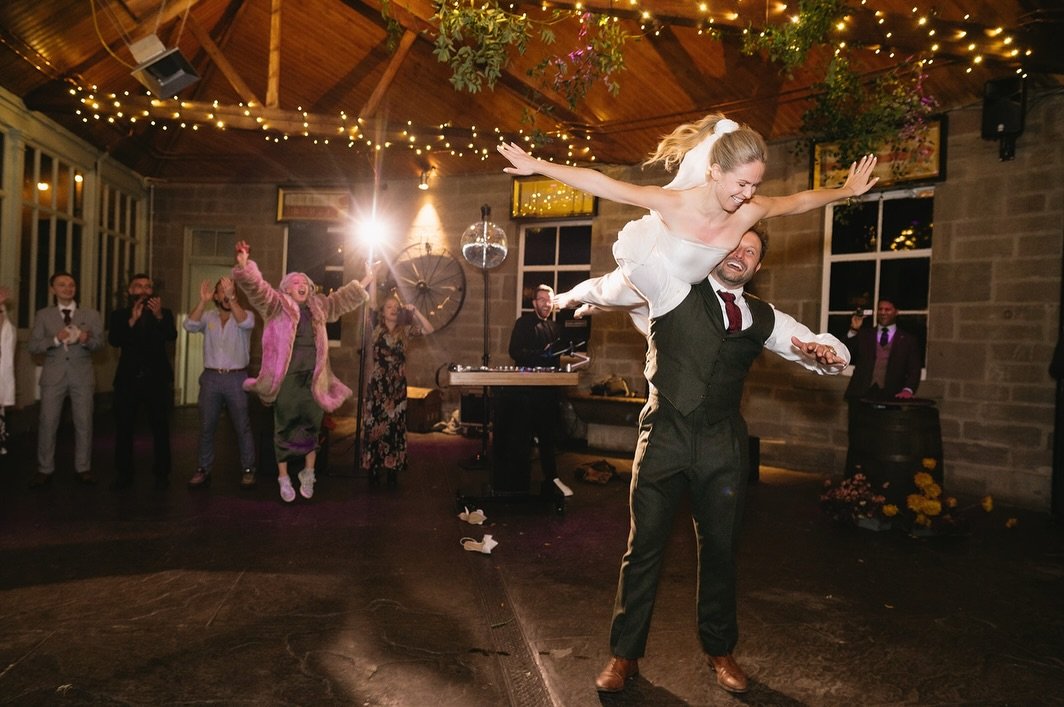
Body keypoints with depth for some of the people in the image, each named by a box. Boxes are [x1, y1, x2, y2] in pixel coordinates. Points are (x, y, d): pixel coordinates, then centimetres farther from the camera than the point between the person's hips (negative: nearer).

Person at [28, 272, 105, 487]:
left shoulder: (92, 315, 8)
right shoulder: (43, 315, 7)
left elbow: (99, 344, 2)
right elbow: (33, 346, 0)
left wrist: (87, 340, -20)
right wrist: (55, 339, -17)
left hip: (82, 376, 0)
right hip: (53, 376, 0)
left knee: (84, 423, 3)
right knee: (47, 423, -1)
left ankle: (83, 468, 11)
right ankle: (45, 470, 9)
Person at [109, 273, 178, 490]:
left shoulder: (164, 313, 6)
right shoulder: (120, 315, 8)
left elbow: (172, 336, -12)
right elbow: (114, 340, -8)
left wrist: (159, 316, -28)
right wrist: (132, 320, -21)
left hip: (156, 378, -1)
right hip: (128, 378, 1)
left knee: (160, 428, 2)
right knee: (123, 428, 4)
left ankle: (162, 474, 11)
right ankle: (123, 474, 14)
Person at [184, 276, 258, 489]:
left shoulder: (245, 314, 1)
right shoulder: (208, 316, 7)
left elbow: (246, 323, -22)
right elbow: (190, 325, -12)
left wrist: (231, 298, -33)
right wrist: (203, 301, -24)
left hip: (236, 378, -2)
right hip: (211, 378, 2)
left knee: (242, 427, 3)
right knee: (206, 427, 8)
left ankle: (247, 470, 12)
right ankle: (203, 470, 18)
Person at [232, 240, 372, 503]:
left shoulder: (318, 307, 15)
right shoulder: (277, 305, 0)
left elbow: (342, 299, 27)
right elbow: (257, 288, -14)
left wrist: (364, 282, 27)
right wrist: (245, 266, -30)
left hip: (312, 378, 5)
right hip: (286, 378, -4)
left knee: (312, 427, 10)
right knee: (285, 428, 3)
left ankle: (308, 474, 25)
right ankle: (284, 479, 13)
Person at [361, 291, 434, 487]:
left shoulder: (405, 330, 5)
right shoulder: (376, 329, 5)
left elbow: (429, 330, -5)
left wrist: (415, 312, -12)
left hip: (398, 384, 1)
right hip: (377, 383, -1)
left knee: (396, 424, 1)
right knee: (375, 424, -2)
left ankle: (393, 468, 7)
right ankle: (373, 468, 7)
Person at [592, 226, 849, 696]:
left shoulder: (762, 319, 11)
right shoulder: (676, 290, 0)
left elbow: (830, 351, 13)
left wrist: (827, 353, -9)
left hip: (723, 445, 3)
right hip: (665, 435, -3)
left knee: (719, 549, 14)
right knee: (644, 546, 3)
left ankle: (719, 651, 36)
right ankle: (624, 654, 21)